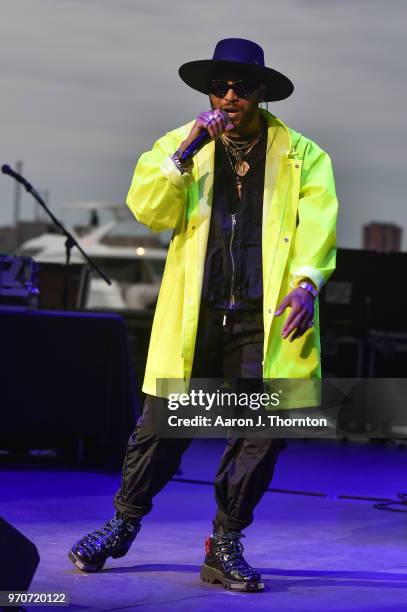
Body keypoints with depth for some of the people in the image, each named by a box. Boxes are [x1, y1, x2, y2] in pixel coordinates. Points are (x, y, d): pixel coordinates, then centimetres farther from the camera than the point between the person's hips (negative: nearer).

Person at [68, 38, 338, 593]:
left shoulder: (303, 156, 9)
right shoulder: (181, 144, 12)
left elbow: (317, 225, -3)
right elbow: (149, 210, -1)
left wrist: (307, 282, -21)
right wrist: (185, 151, -12)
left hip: (266, 319, 0)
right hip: (193, 317, 0)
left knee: (263, 432, -5)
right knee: (162, 424, 1)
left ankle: (225, 547, 10)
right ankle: (123, 525, 23)